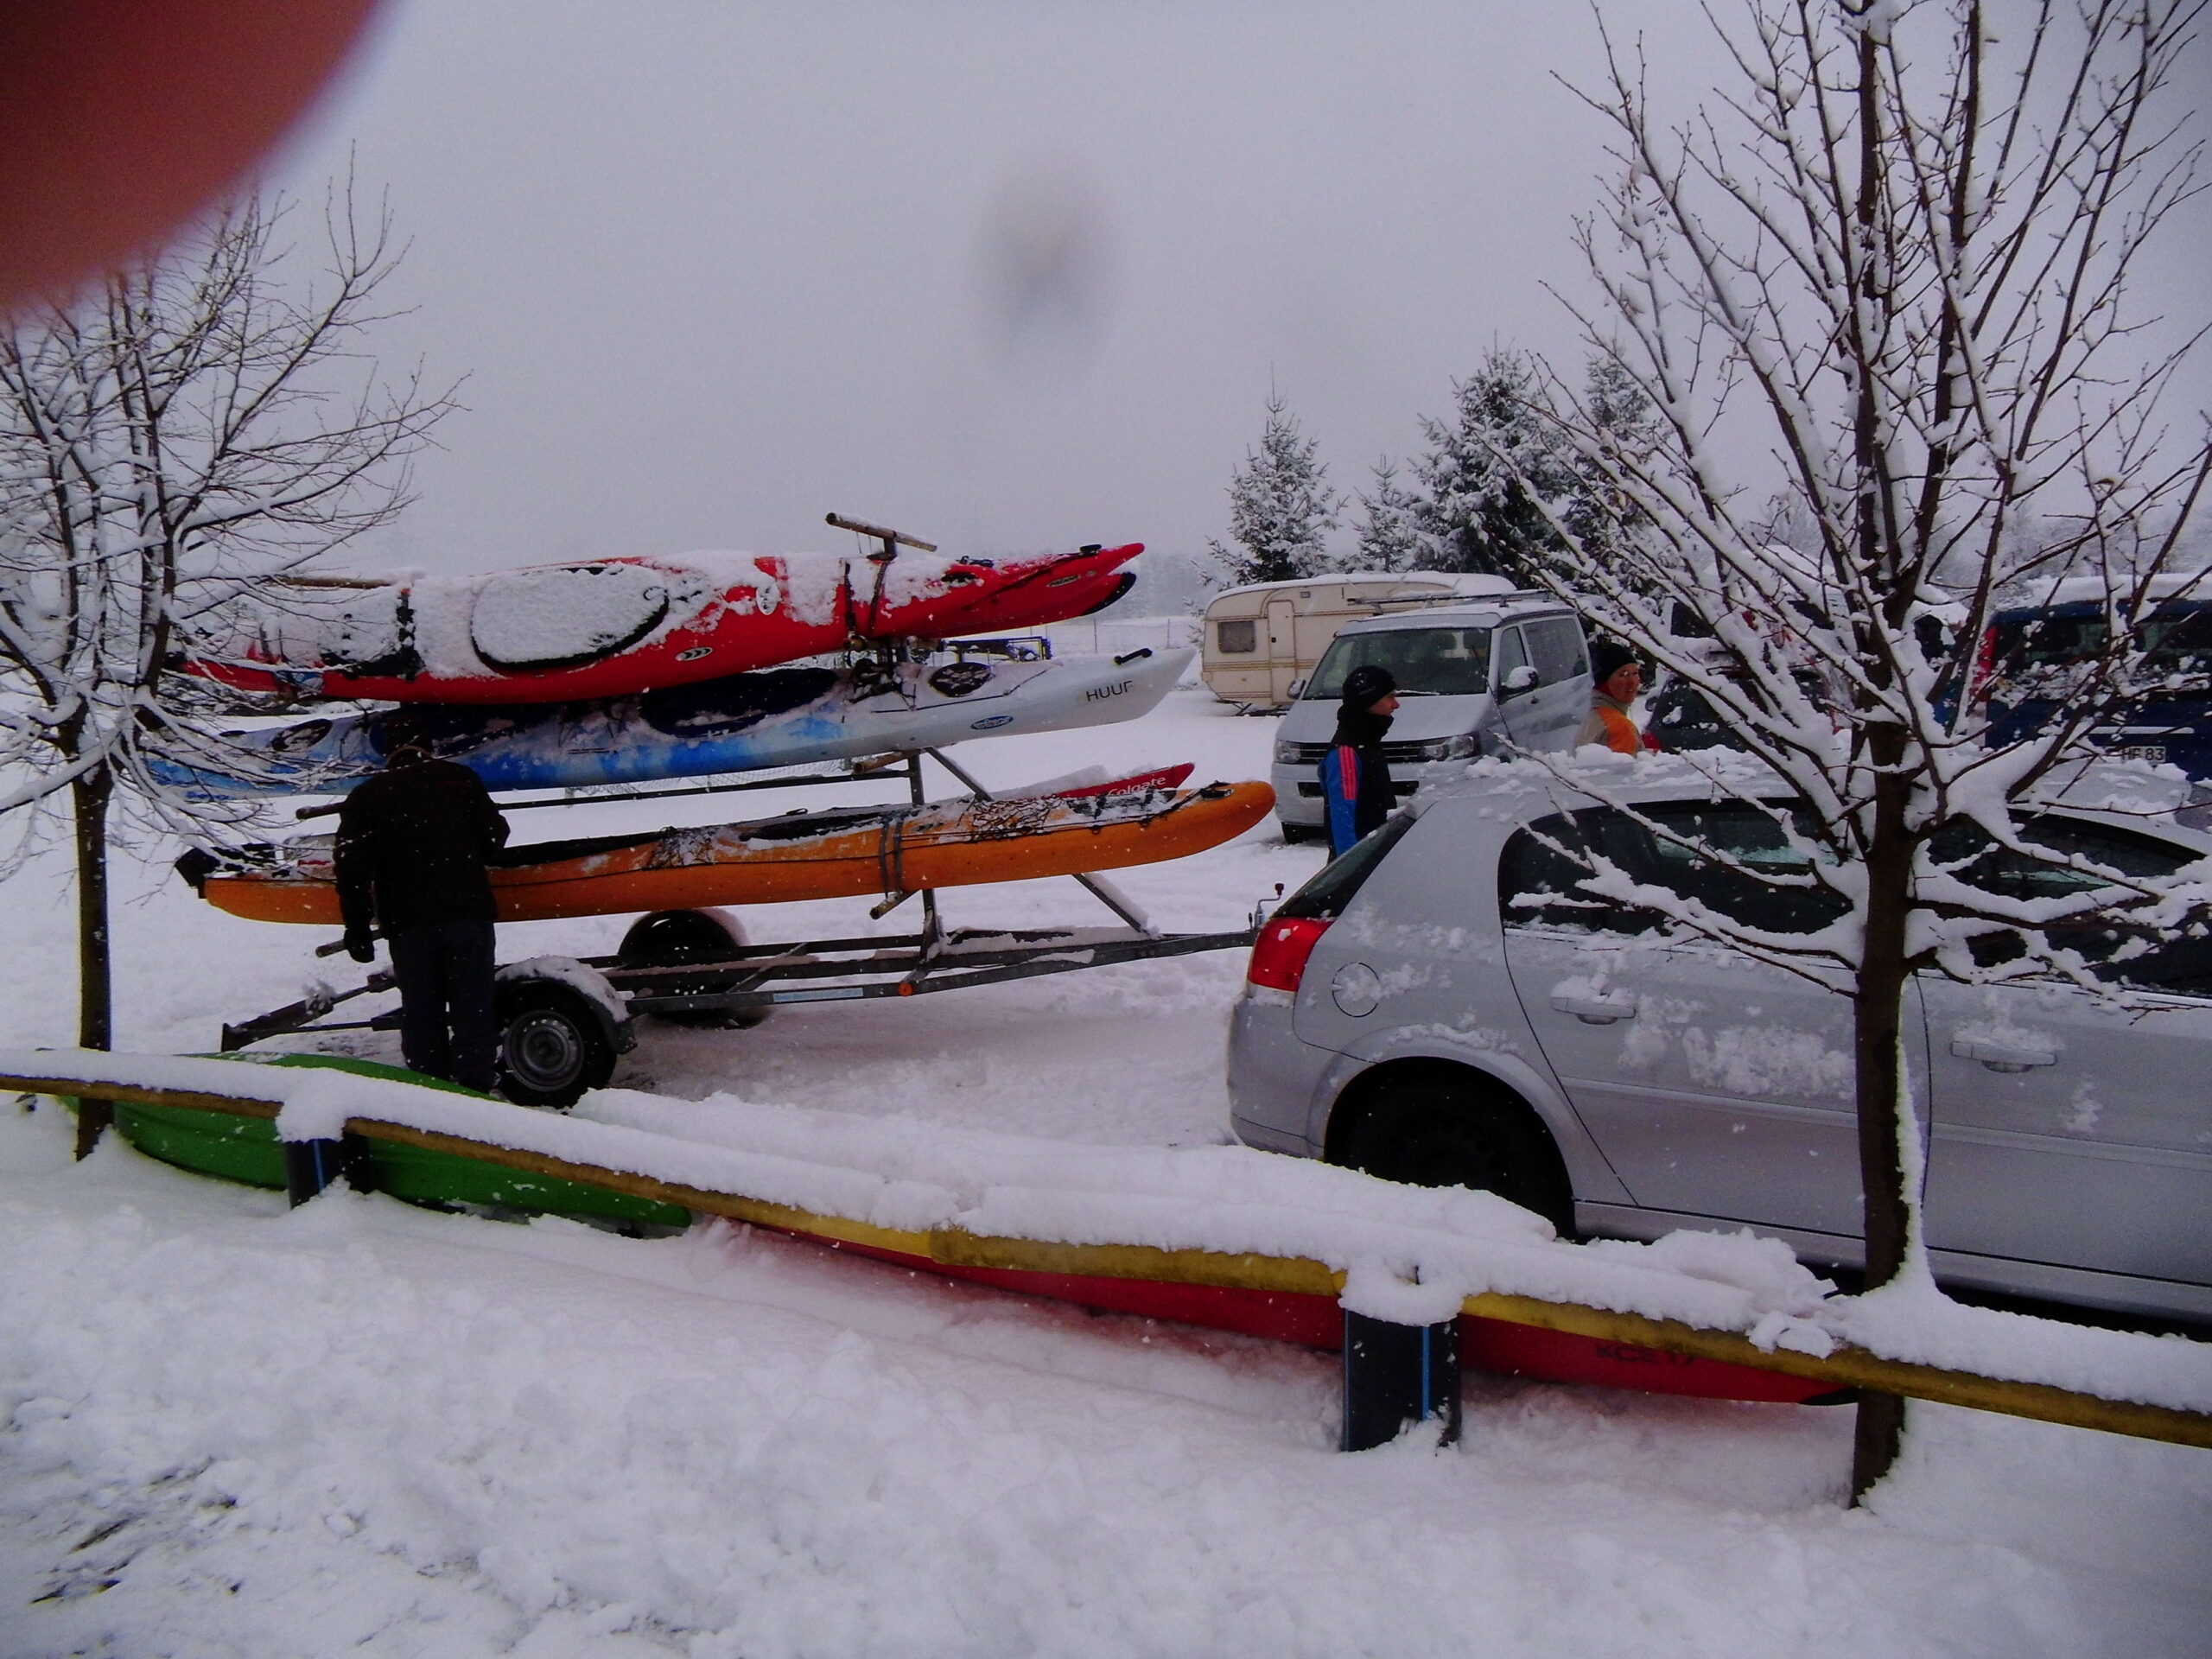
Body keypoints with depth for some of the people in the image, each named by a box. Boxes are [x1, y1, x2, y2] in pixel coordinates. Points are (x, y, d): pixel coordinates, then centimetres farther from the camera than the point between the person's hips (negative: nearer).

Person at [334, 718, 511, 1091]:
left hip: (407, 923, 1)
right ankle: (474, 1091, 0)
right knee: (473, 1007, 3)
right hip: (468, 912, -1)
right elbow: (495, 836, 4)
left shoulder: (365, 797, 9)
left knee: (421, 1015, 8)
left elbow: (353, 866, 2)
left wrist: (357, 928, 5)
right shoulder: (458, 778, 6)